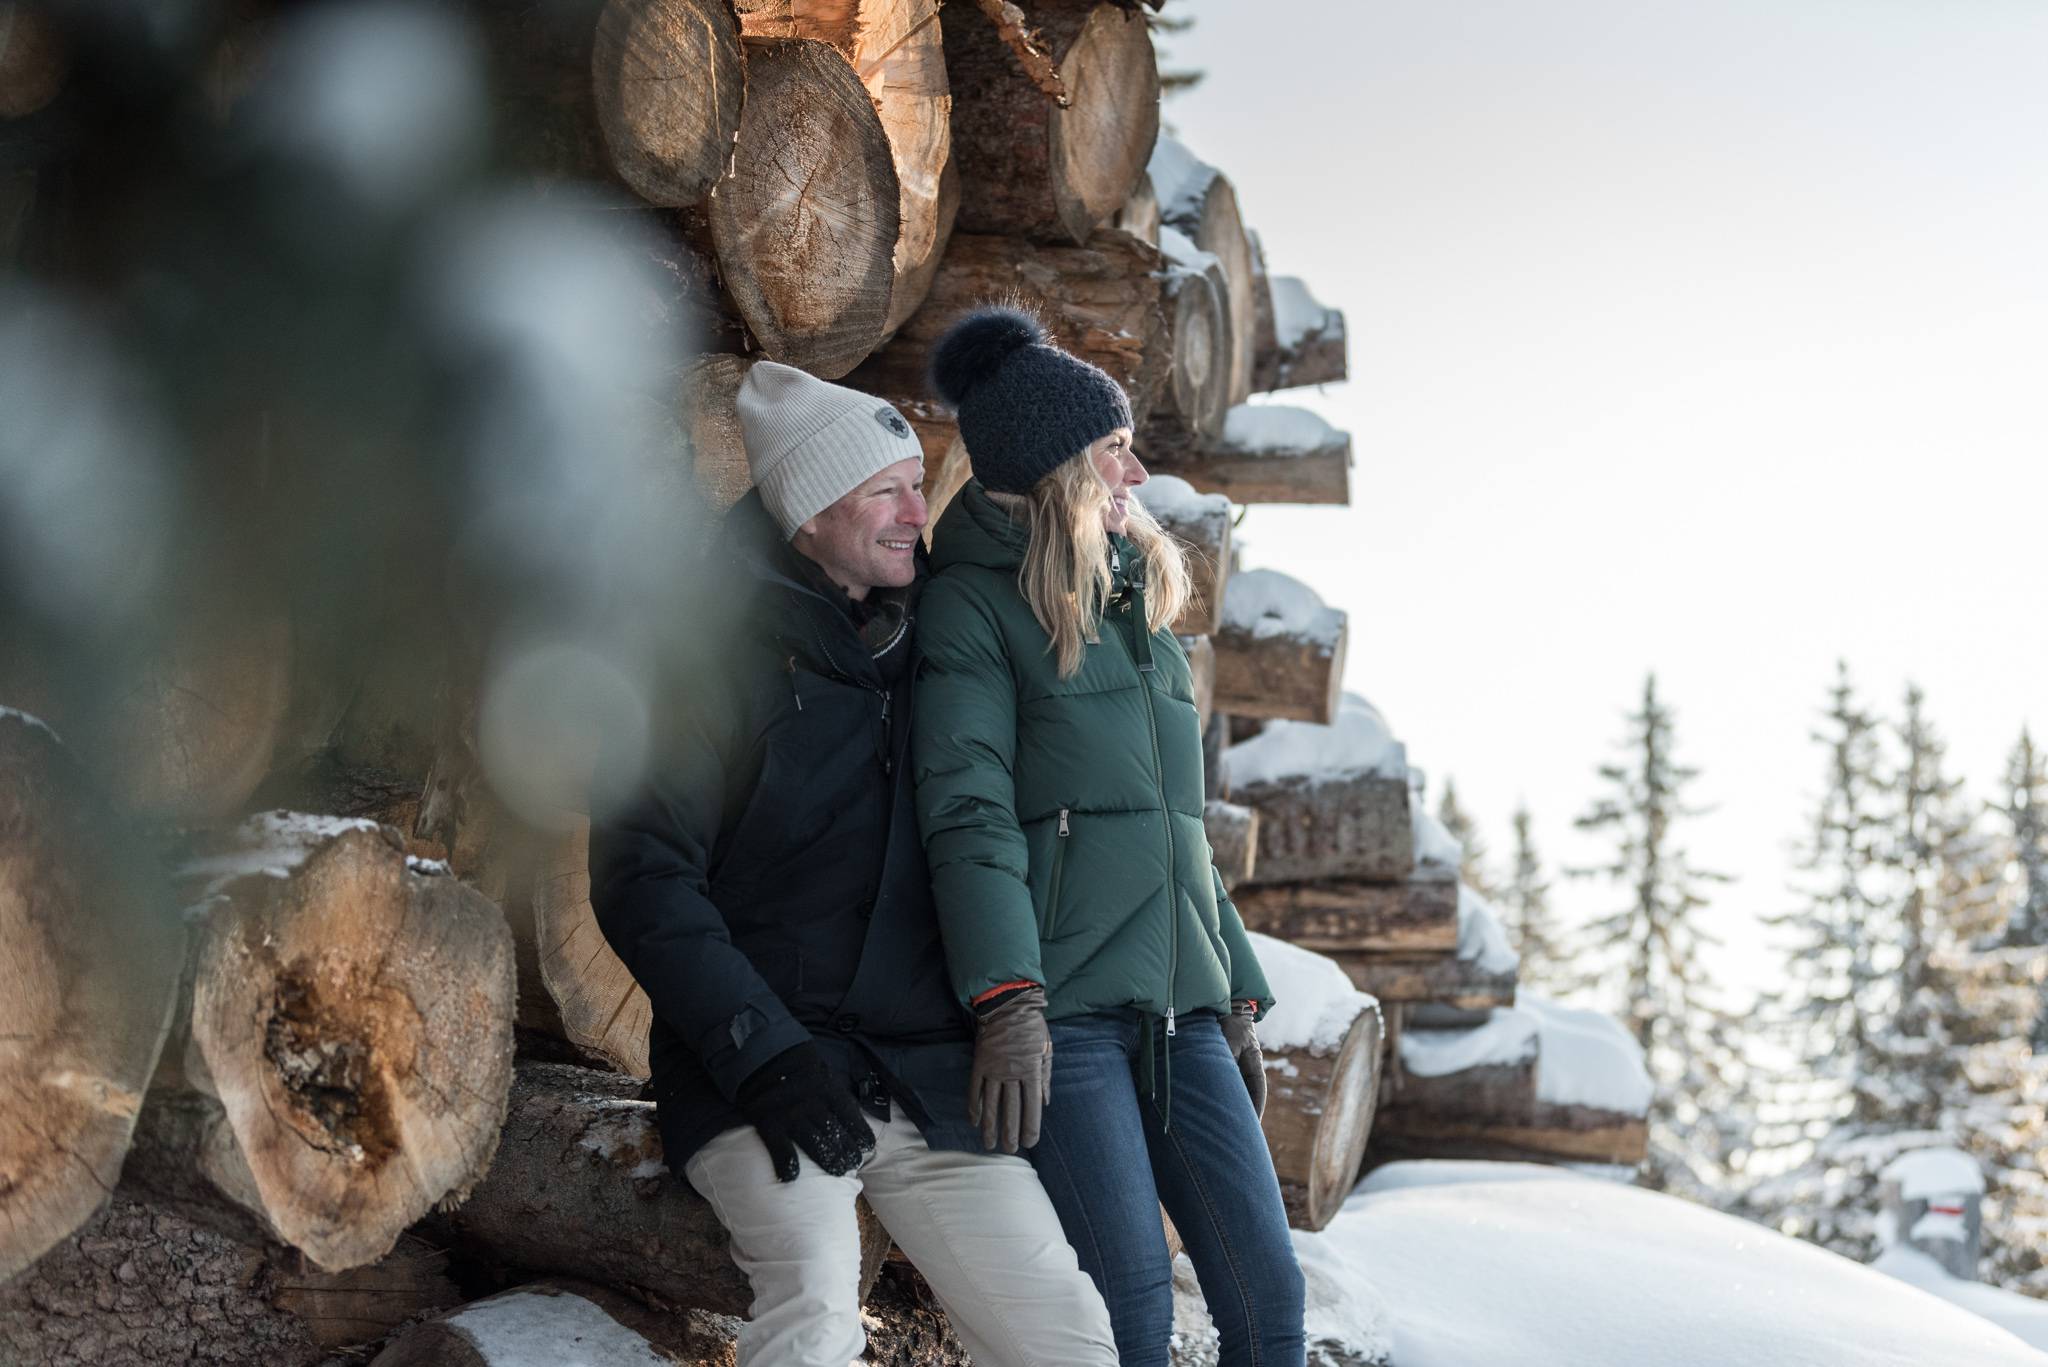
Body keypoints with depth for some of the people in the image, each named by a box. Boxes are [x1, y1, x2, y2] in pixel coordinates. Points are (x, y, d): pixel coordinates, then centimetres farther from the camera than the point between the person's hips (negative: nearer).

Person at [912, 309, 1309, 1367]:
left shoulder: (1141, 608, 22)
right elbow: (969, 814, -14)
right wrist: (1007, 1001, -25)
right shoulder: (975, 605, -2)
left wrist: (1237, 997, 23)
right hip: (1061, 1003, -7)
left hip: (1177, 1004, 7)